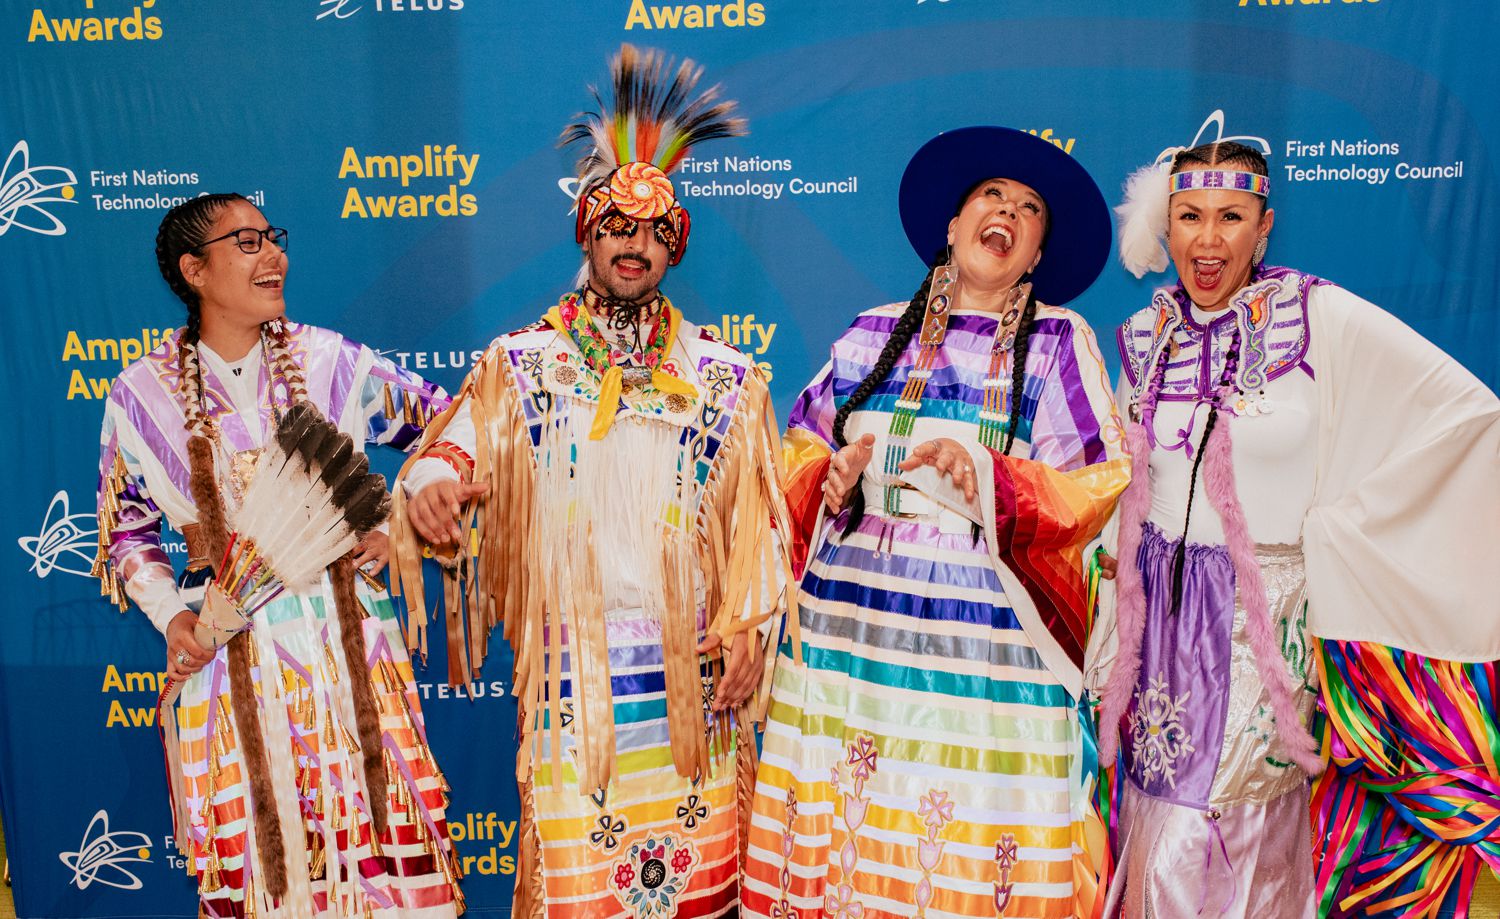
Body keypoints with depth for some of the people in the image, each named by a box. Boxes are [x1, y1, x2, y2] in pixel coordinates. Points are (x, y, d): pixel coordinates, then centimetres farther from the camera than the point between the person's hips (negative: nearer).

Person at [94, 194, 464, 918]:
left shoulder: (330, 360, 1)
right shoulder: (143, 392, 2)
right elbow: (127, 530, 10)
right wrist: (172, 616, -5)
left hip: (344, 640, 1)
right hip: (227, 656, 0)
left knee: (375, 852, 3)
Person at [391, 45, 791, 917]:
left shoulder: (725, 378, 8)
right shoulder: (521, 364, 7)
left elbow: (758, 520, 7)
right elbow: (455, 451, -2)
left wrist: (749, 625, -2)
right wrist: (433, 487, -25)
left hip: (692, 668, 1)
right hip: (569, 666, -1)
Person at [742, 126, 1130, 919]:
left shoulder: (1059, 342, 5)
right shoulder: (872, 336, 13)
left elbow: (1098, 489, -1)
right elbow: (802, 449, 19)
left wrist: (990, 479, -17)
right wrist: (829, 481, -3)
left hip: (984, 642, -2)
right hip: (849, 631, 3)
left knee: (965, 850, -2)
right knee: (835, 824, 5)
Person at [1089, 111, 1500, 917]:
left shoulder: (1321, 320, -9)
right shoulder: (1145, 337, 4)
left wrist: (1334, 522, -11)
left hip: (1268, 612, -4)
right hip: (1160, 606, 4)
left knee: (1204, 843, 2)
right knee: (1156, 834, 13)